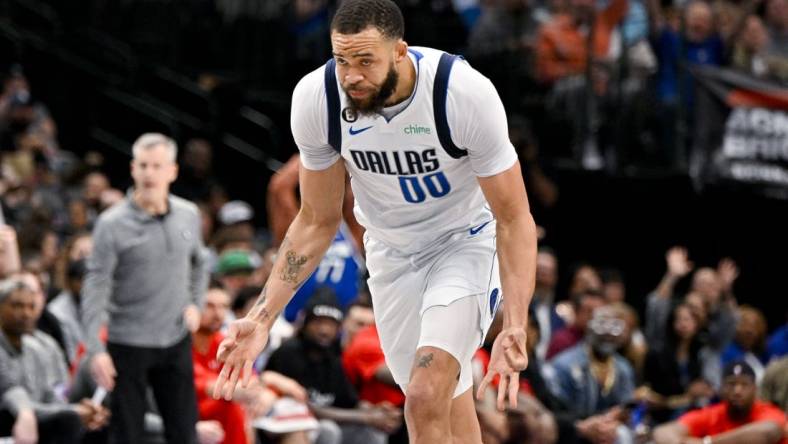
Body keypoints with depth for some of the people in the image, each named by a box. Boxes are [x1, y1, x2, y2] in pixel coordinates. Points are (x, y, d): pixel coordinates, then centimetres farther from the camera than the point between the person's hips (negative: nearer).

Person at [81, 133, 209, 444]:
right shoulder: (112, 224, -11)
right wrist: (96, 349, -20)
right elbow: (95, 289, -12)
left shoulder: (189, 215, 3)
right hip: (128, 344, -4)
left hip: (176, 340, 4)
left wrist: (195, 304, 7)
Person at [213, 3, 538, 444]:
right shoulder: (316, 98, -21)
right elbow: (318, 222, -4)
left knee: (427, 396, -23)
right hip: (392, 251, 4)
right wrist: (262, 317, -12)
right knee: (443, 406, 11)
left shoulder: (466, 93, -31)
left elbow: (514, 220, -21)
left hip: (467, 242, -4)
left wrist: (516, 329, -32)